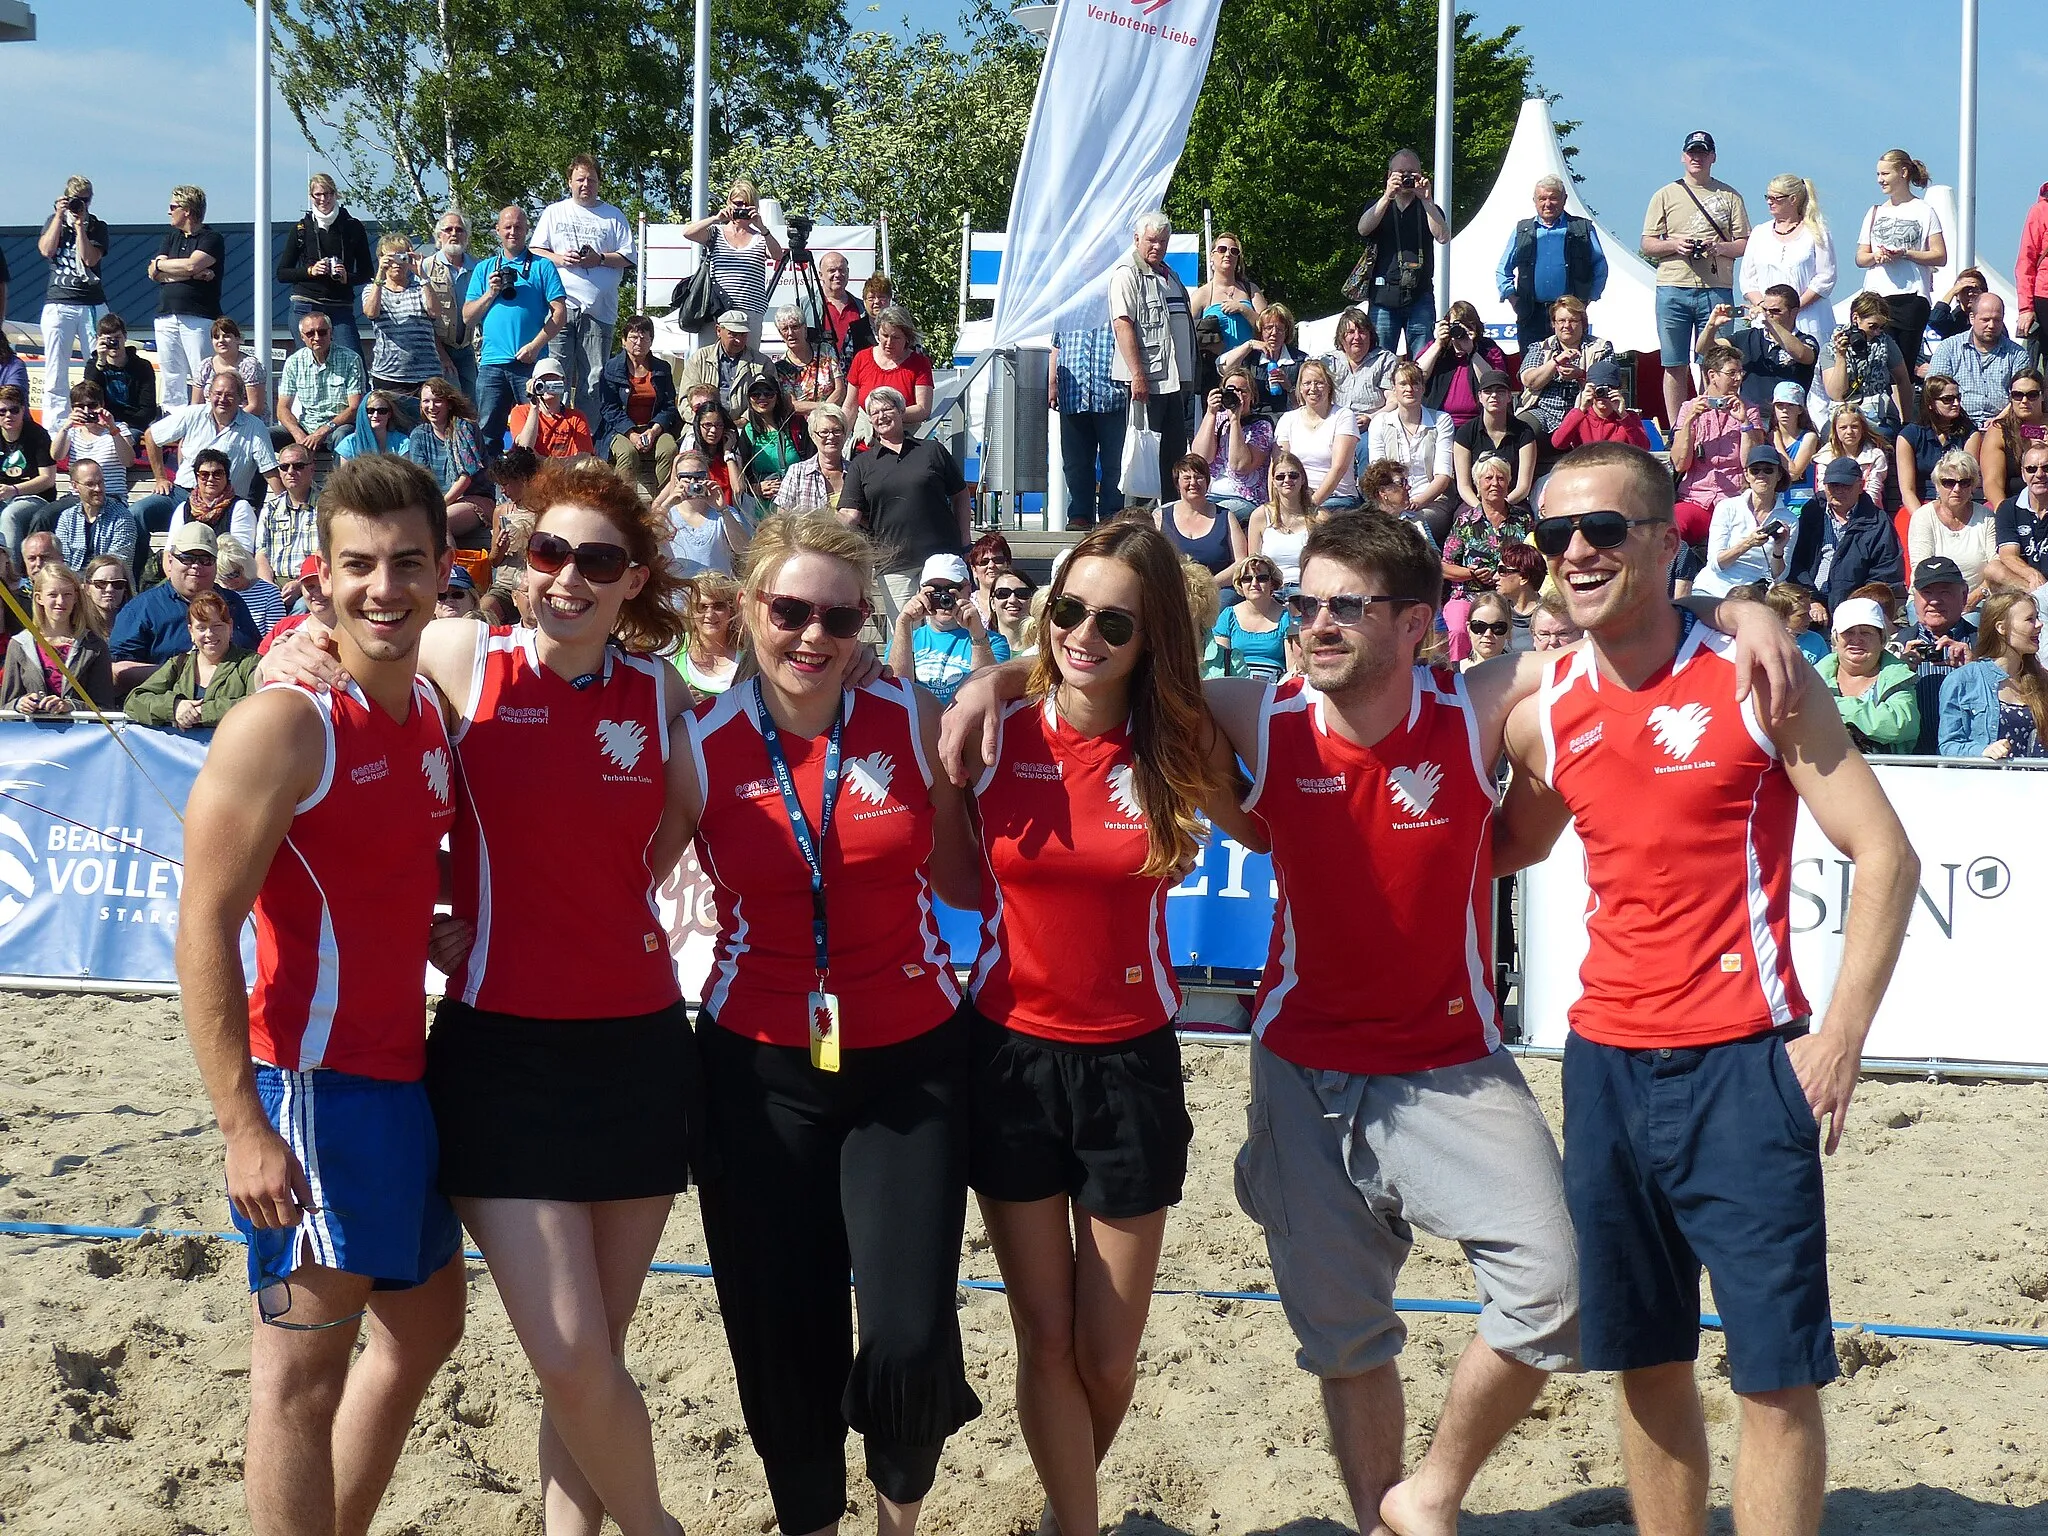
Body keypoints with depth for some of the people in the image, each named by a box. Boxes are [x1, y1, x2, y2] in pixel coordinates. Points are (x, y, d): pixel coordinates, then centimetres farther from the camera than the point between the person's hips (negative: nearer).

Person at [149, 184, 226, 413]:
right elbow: (154, 274, 6)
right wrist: (194, 274, -6)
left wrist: (161, 264, 2)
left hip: (198, 318, -6)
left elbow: (191, 265, -16)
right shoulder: (171, 238, 20)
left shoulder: (212, 240, 1)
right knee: (172, 382, 5)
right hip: (166, 317, 6)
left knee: (202, 381, -11)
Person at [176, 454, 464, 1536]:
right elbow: (204, 931, -20)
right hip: (312, 1081, -9)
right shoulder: (284, 725, -17)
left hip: (402, 1071, 9)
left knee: (426, 1323, 20)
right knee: (303, 1366, -3)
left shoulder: (433, 712, 7)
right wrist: (243, 1130, -23)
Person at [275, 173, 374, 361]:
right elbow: (282, 273, 9)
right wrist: (310, 270, -7)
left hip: (341, 308, 0)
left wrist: (347, 278, -9)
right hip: (306, 308, 0)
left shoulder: (353, 227, 7)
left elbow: (367, 273, 11)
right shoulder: (301, 228, 7)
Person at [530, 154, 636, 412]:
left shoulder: (613, 216, 13)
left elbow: (627, 257, 9)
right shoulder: (554, 212, 15)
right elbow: (536, 251, 13)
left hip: (599, 308, 0)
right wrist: (559, 259, -6)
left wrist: (599, 259, -7)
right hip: (560, 305, 0)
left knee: (593, 377, -2)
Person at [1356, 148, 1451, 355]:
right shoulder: (1378, 206, 15)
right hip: (1384, 296, 0)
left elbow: (1443, 237, -4)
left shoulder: (1429, 209, 15)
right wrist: (1387, 197, -16)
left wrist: (1426, 200, -10)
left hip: (1420, 297, 0)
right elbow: (1363, 229, -5)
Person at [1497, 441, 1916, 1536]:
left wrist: (1840, 1037, -13)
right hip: (1607, 1064, 5)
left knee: (1775, 1371, -4)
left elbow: (1885, 856, -7)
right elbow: (1509, 848, 25)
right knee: (1646, 1360, 11)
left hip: (1743, 1067, -4)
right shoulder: (1545, 714, 6)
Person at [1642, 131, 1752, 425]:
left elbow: (1745, 244, 9)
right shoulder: (1666, 195, 13)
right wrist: (1675, 245, -10)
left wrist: (1720, 247, -11)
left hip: (1717, 289, 0)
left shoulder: (1729, 196, 12)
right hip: (1673, 289, 0)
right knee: (1675, 367, 1)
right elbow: (1647, 245, 10)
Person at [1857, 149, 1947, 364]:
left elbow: (1940, 257, -2)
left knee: (1905, 364, -6)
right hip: (1875, 297, 4)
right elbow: (1860, 258, 16)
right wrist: (1876, 256, -6)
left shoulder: (1923, 211, 5)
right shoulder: (1875, 212, 20)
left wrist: (1905, 253, -14)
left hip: (1910, 298, -4)